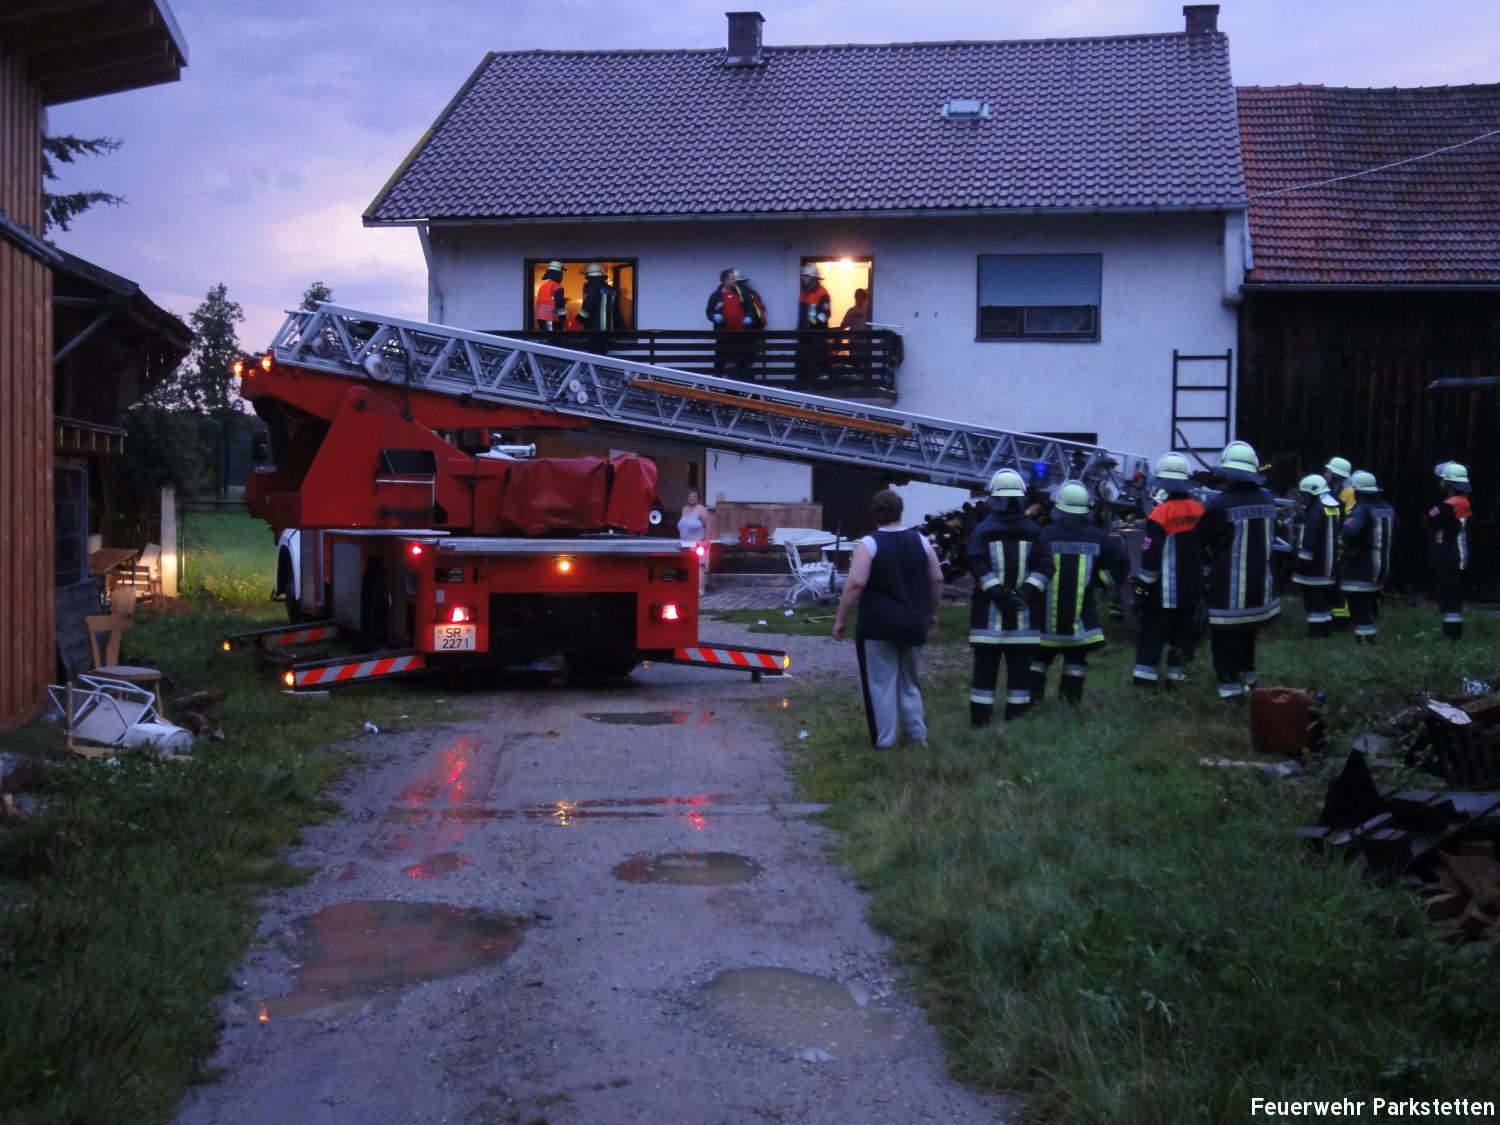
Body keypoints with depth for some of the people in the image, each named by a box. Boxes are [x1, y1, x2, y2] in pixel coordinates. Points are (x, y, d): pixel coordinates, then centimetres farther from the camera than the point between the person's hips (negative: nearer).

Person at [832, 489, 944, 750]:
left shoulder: (869, 543, -9)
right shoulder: (920, 540, 5)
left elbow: (855, 584, -17)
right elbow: (937, 580, 9)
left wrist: (840, 619, -10)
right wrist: (931, 613, 21)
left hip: (878, 624, -5)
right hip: (913, 623, 5)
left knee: (880, 682, 3)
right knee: (910, 680, 19)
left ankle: (883, 740, 5)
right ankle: (918, 734, 21)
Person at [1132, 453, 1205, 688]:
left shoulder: (1160, 513, -16)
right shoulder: (1200, 511, 2)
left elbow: (1151, 557, -16)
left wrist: (1141, 588, -8)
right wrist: (1203, 581, 22)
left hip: (1165, 589, -5)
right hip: (1192, 588, 5)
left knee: (1153, 631, 3)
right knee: (1185, 631, 12)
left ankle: (1145, 674, 2)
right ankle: (1177, 674, 15)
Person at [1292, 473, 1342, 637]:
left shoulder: (1316, 510, -18)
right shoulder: (1333, 506, 12)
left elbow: (1310, 539, -22)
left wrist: (1302, 561, -19)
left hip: (1315, 563, -10)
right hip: (1328, 562, 10)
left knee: (1313, 596, -5)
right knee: (1324, 595, 17)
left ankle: (1318, 627, -5)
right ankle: (1326, 624, 22)